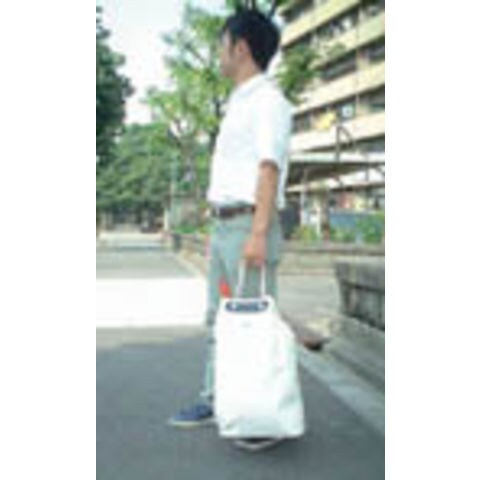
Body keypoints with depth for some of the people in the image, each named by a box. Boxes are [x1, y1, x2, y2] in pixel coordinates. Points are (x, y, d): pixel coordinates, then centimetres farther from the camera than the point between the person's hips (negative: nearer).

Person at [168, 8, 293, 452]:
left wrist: (258, 233, -25)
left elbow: (269, 168, -18)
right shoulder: (238, 104, 21)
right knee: (218, 319, 13)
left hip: (250, 224, -10)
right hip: (223, 226, 10)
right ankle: (214, 402, 22)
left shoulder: (268, 99, -8)